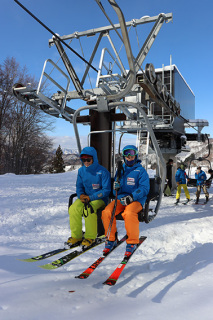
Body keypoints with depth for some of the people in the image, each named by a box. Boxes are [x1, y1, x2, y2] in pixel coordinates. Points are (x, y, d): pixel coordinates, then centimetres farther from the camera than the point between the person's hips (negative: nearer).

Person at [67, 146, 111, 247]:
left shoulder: (103, 172, -10)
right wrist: (81, 195, -12)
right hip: (85, 197, 5)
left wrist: (91, 197, -21)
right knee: (73, 209, -23)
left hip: (100, 199, -5)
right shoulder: (81, 171, 6)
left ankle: (90, 237, -16)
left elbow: (106, 190, -12)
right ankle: (76, 236, -7)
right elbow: (79, 186, 13)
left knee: (89, 209, -34)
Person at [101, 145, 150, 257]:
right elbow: (116, 189, 14)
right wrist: (119, 193, -11)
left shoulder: (141, 171, 3)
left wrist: (131, 197, -22)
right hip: (121, 199, 4)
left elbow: (144, 188, -7)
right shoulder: (120, 170, 16)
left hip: (136, 200, -4)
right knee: (107, 212, -22)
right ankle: (111, 239, -2)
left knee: (129, 213, -35)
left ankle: (132, 242, -13)